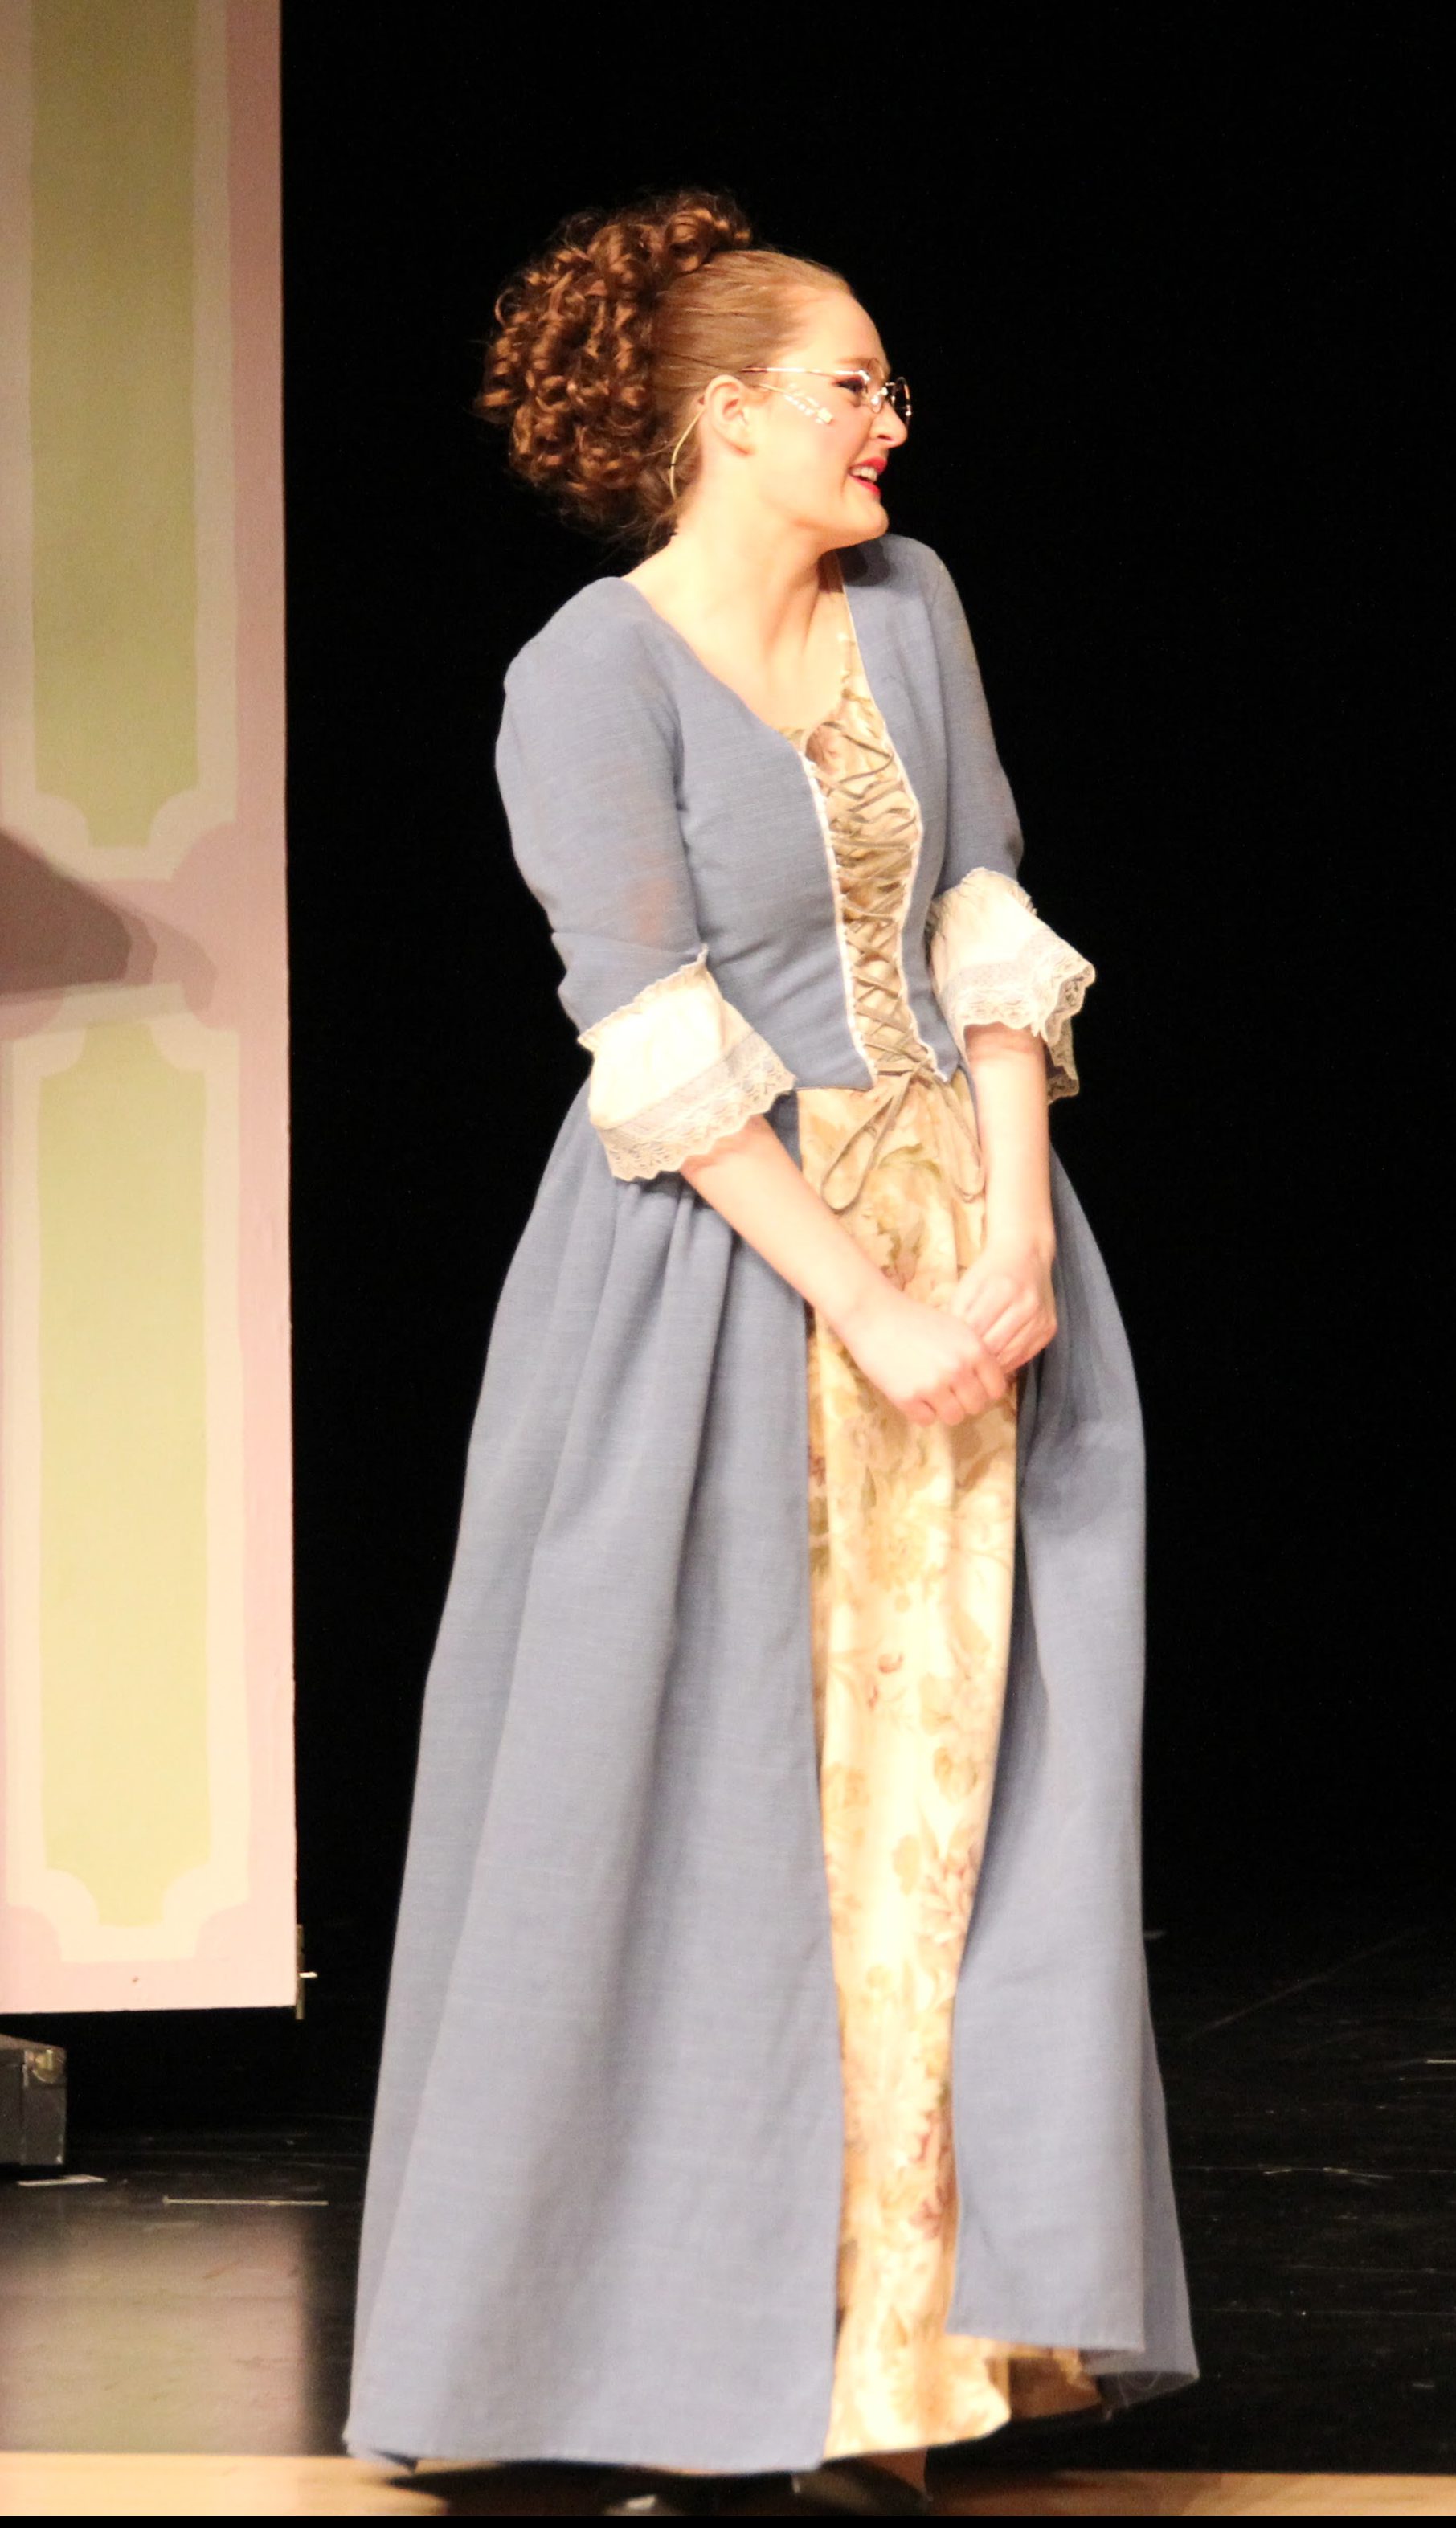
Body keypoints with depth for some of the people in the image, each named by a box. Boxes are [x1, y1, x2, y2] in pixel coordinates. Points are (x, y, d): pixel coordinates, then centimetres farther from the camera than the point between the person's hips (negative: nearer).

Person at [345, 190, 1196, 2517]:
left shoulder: (906, 607, 7)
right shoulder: (589, 677, -10)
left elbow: (985, 928, 4)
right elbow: (664, 1052, -16)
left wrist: (1015, 1230, -9)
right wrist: (867, 1307, -19)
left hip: (957, 1235, 5)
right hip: (715, 1273, -5)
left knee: (938, 1802, 2)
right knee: (696, 1822, -2)